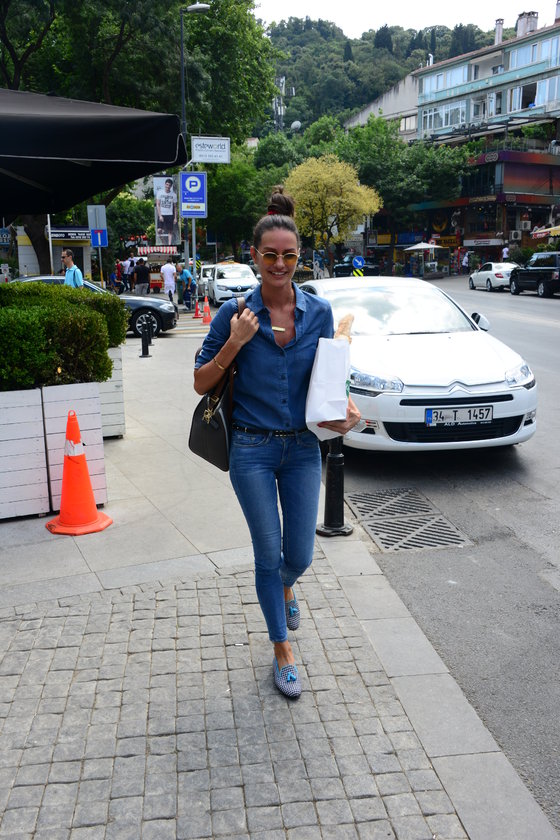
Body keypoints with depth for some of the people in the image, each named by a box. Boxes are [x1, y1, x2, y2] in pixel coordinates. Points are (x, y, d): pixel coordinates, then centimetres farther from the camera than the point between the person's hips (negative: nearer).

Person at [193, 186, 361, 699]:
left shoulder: (319, 312, 0)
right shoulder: (235, 313, -7)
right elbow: (201, 383, -3)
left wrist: (343, 410, -12)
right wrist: (235, 343, -18)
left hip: (303, 448, 2)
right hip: (252, 450, -2)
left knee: (300, 553, 10)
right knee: (269, 553, 6)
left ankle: (285, 587, 49)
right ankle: (283, 650, 27)